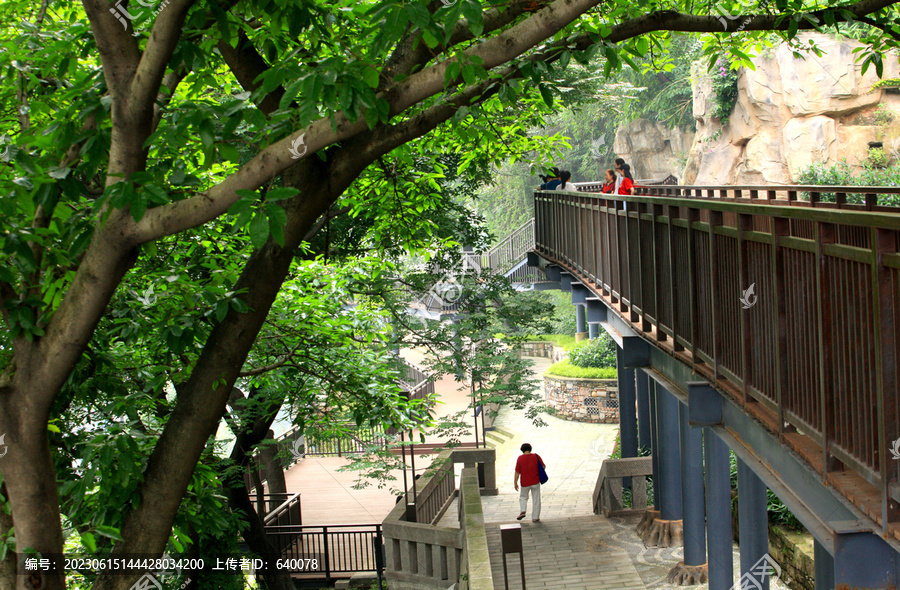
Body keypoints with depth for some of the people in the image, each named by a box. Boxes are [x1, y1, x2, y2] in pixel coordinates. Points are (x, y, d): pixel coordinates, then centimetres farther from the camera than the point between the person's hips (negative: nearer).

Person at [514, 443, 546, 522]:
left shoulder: (520, 458, -7)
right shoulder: (536, 456, -5)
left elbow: (517, 472, -6)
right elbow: (543, 466, 2)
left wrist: (515, 483, 1)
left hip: (525, 483, 0)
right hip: (535, 482, 0)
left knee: (523, 497, 22)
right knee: (536, 500, 10)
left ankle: (523, 511, 0)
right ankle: (535, 517, 12)